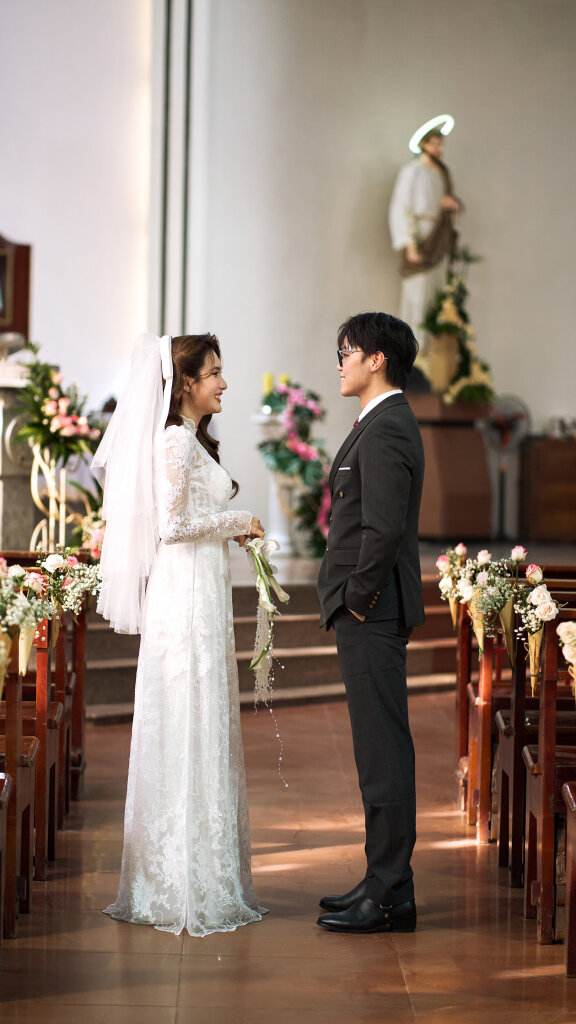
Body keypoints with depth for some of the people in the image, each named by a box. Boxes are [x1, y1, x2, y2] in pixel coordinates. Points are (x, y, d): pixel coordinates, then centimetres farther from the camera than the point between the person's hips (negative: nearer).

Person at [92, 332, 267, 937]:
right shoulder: (175, 440, -13)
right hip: (187, 596, -10)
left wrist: (229, 529, 10)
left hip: (199, 592, 10)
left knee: (201, 729, 12)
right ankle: (189, 887, -1)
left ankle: (182, 879, 18)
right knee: (191, 733, -6)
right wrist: (238, 522, -6)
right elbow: (172, 524, -18)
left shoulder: (189, 439, 17)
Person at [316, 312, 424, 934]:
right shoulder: (385, 424, 17)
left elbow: (383, 529, -23)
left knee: (382, 750, -6)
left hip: (372, 610, -11)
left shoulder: (386, 430, -16)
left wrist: (358, 600, -14)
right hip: (369, 611, 11)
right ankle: (385, 880, 21)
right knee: (381, 748, 14)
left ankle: (390, 898, -1)